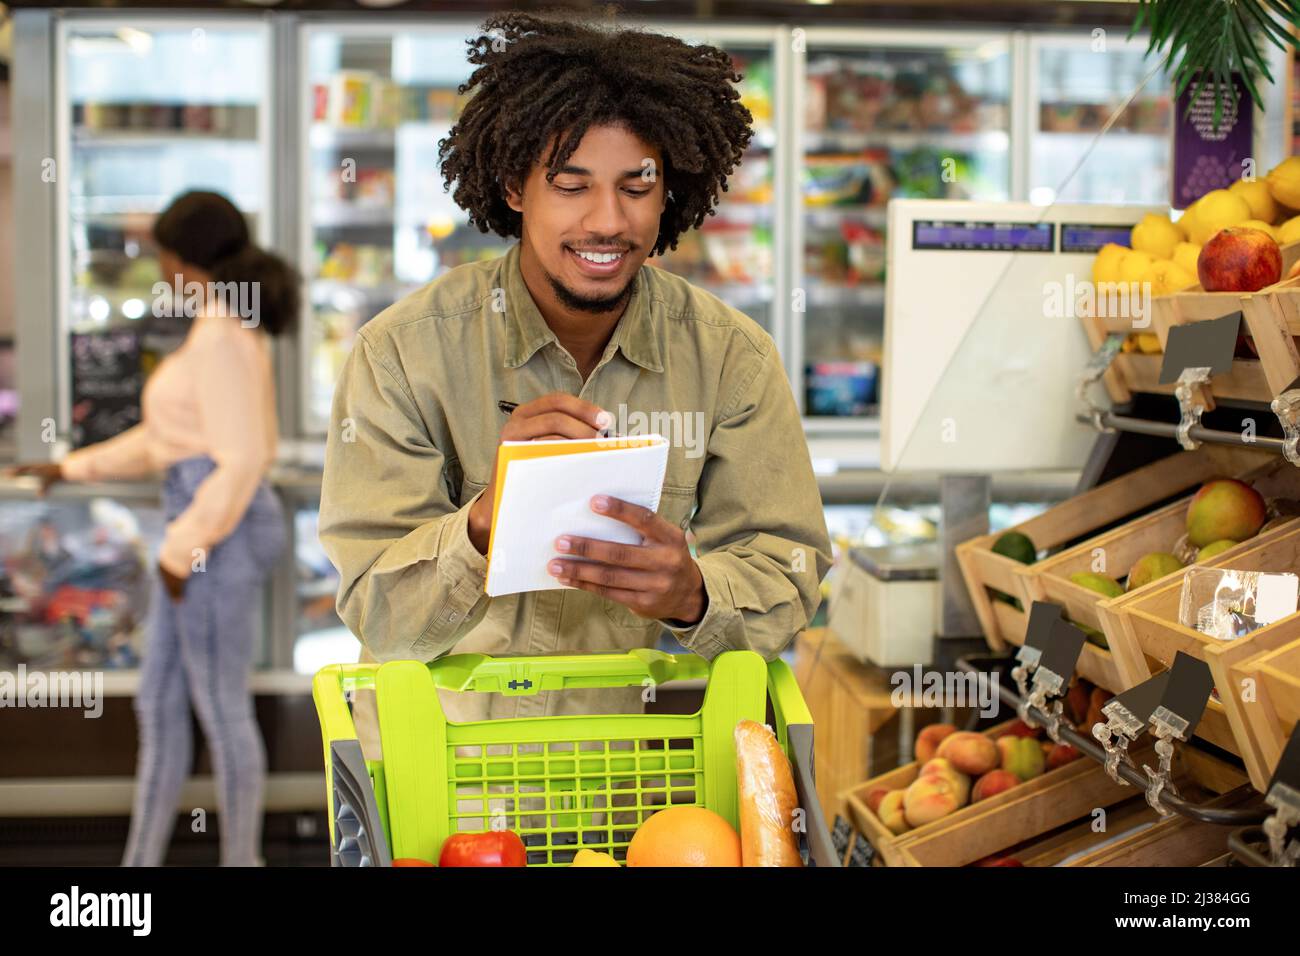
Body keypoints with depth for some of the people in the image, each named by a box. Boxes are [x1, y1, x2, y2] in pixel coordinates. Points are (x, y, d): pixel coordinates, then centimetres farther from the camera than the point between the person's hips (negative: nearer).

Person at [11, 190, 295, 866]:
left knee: (221, 712, 3)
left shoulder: (221, 338, -17)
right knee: (159, 704, 14)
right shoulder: (229, 330, 15)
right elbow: (175, 439, 23)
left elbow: (242, 461, -22)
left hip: (218, 534, -10)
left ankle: (241, 867, 17)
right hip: (210, 529, 10)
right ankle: (141, 866, 23)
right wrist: (73, 468, 24)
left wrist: (180, 551, -16)